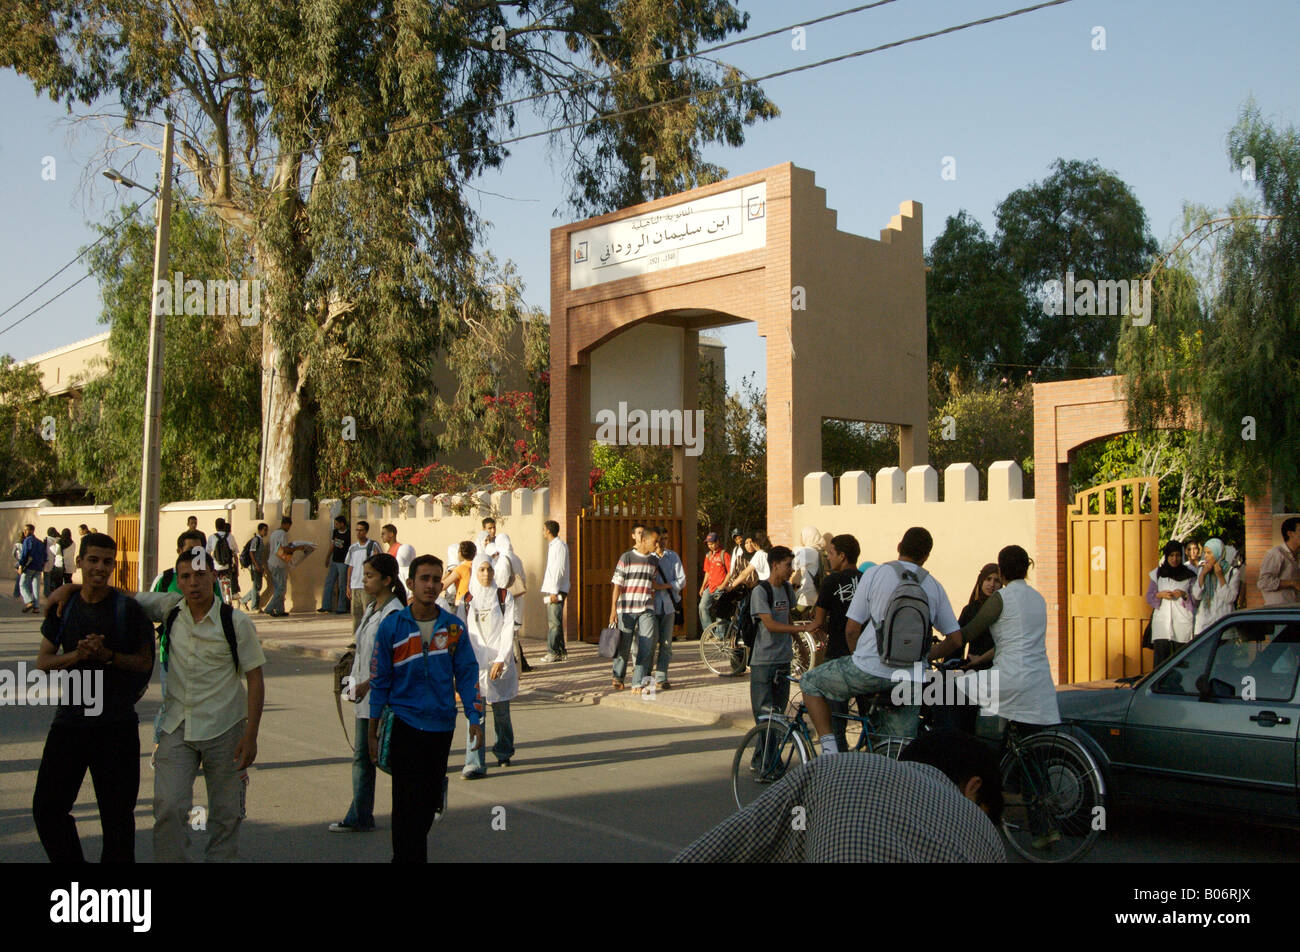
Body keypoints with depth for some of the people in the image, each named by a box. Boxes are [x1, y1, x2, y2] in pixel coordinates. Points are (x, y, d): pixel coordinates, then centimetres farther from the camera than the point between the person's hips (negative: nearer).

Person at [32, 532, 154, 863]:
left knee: (117, 812, 3)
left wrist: (108, 655, -18)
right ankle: (70, 860, 24)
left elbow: (145, 662, -2)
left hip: (117, 724, -3)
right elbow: (43, 662, 6)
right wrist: (76, 655, -13)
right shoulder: (62, 606, 7)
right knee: (47, 806, 6)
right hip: (70, 720, 4)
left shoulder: (129, 608, -3)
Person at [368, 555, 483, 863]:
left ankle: (404, 855, 31)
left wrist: (474, 719, -2)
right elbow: (380, 680, 0)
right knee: (408, 803, -5)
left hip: (442, 725, 3)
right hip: (405, 724, -3)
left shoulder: (454, 626, 1)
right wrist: (373, 731, 1)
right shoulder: (392, 626, -5)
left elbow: (467, 674, 5)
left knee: (430, 801, 13)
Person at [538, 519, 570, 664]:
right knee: (553, 622, 11)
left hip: (556, 591, -10)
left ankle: (553, 652, -10)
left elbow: (559, 569, -17)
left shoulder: (559, 545, -11)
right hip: (551, 590, 10)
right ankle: (561, 652, 15)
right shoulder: (552, 545, 20)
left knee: (554, 622, -10)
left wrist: (554, 591, -21)